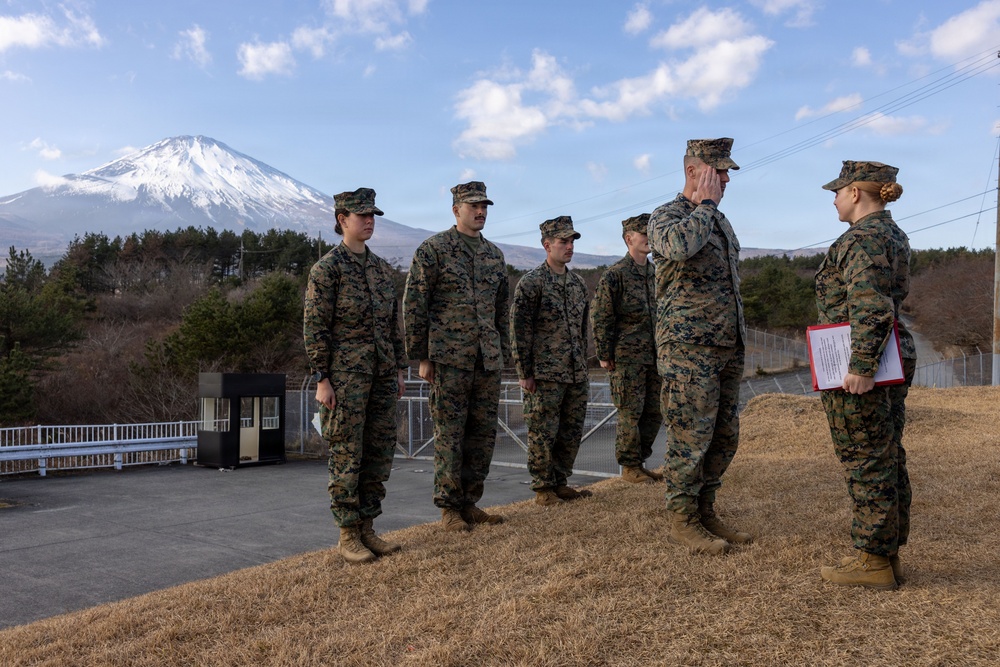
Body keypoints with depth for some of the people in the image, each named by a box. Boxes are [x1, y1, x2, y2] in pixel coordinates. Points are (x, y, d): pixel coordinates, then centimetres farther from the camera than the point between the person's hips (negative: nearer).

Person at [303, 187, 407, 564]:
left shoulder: (381, 268, 15)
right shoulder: (326, 268, -6)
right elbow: (314, 327, -10)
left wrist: (399, 371, 13)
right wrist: (321, 380, -14)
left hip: (381, 373, 7)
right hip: (345, 375, -7)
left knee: (379, 453, 8)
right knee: (347, 455, -2)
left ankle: (366, 530, 18)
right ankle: (348, 537, 8)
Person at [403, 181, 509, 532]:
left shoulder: (494, 254, 14)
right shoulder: (432, 249, -3)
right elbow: (413, 305, -5)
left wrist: (503, 354, 15)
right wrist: (421, 358, -7)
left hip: (488, 358, 6)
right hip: (449, 358, -6)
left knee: (484, 431, 8)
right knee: (450, 433, -1)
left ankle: (469, 502, 20)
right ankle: (450, 508, 10)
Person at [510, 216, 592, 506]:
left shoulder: (578, 283, 13)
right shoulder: (531, 282, -8)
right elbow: (518, 330, -10)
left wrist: (583, 367, 18)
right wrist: (524, 372, -13)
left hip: (576, 374, 7)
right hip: (544, 375, -7)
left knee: (572, 433, 11)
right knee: (543, 434, 0)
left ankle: (560, 483, 24)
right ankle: (543, 489, 12)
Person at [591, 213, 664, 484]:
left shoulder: (656, 274, 14)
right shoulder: (615, 274, -8)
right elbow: (600, 317, -10)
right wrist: (604, 355, -11)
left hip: (655, 357, 7)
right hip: (627, 357, -7)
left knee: (654, 412, 10)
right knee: (630, 413, -1)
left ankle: (640, 462, 22)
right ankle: (629, 467, 10)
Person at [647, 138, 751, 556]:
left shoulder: (719, 221, 19)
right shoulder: (666, 216, -6)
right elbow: (679, 245, -32)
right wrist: (706, 204, -15)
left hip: (728, 349, 8)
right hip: (688, 349, -8)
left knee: (724, 438, 11)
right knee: (690, 438, -4)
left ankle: (705, 513, 22)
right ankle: (682, 521, 8)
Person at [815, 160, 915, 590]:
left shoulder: (863, 238, -16)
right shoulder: (893, 235, 15)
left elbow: (871, 306, -26)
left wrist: (860, 367, -27)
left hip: (858, 366, -10)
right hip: (892, 360, 10)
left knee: (866, 464, -3)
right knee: (888, 461, 13)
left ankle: (873, 562, 6)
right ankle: (888, 554, 23)